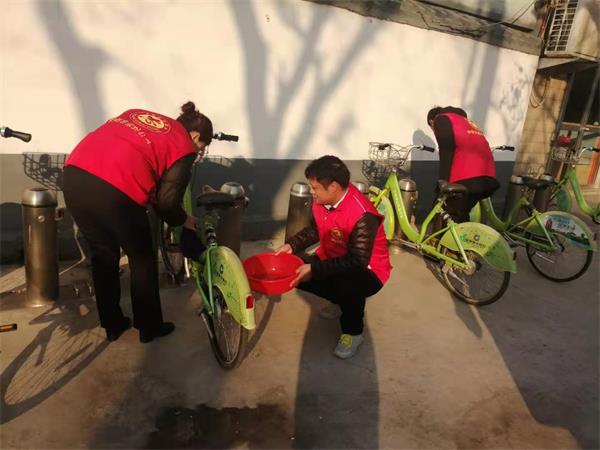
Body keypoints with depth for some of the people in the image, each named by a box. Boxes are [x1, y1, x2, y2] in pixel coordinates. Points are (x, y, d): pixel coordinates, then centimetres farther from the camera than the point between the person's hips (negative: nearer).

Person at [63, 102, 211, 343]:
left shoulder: (137, 114, 27)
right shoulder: (184, 147, 7)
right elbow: (167, 202, 0)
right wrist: (183, 220, 21)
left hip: (74, 174, 7)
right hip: (113, 190, -7)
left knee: (103, 255, 23)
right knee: (142, 259, 16)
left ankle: (113, 325, 37)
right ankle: (149, 327, 30)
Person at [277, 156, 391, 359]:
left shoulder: (363, 215, -32)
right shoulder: (321, 200, -9)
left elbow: (356, 262, -33)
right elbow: (315, 229, 10)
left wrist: (314, 270, -34)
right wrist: (291, 245, -5)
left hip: (367, 270, -8)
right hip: (331, 259, 8)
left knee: (347, 285, -39)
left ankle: (353, 333, -5)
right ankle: (341, 301, 15)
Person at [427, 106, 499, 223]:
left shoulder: (441, 119, 11)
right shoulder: (465, 120, 35)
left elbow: (446, 151, -7)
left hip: (466, 179, -8)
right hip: (488, 177, 8)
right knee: (461, 218, 22)